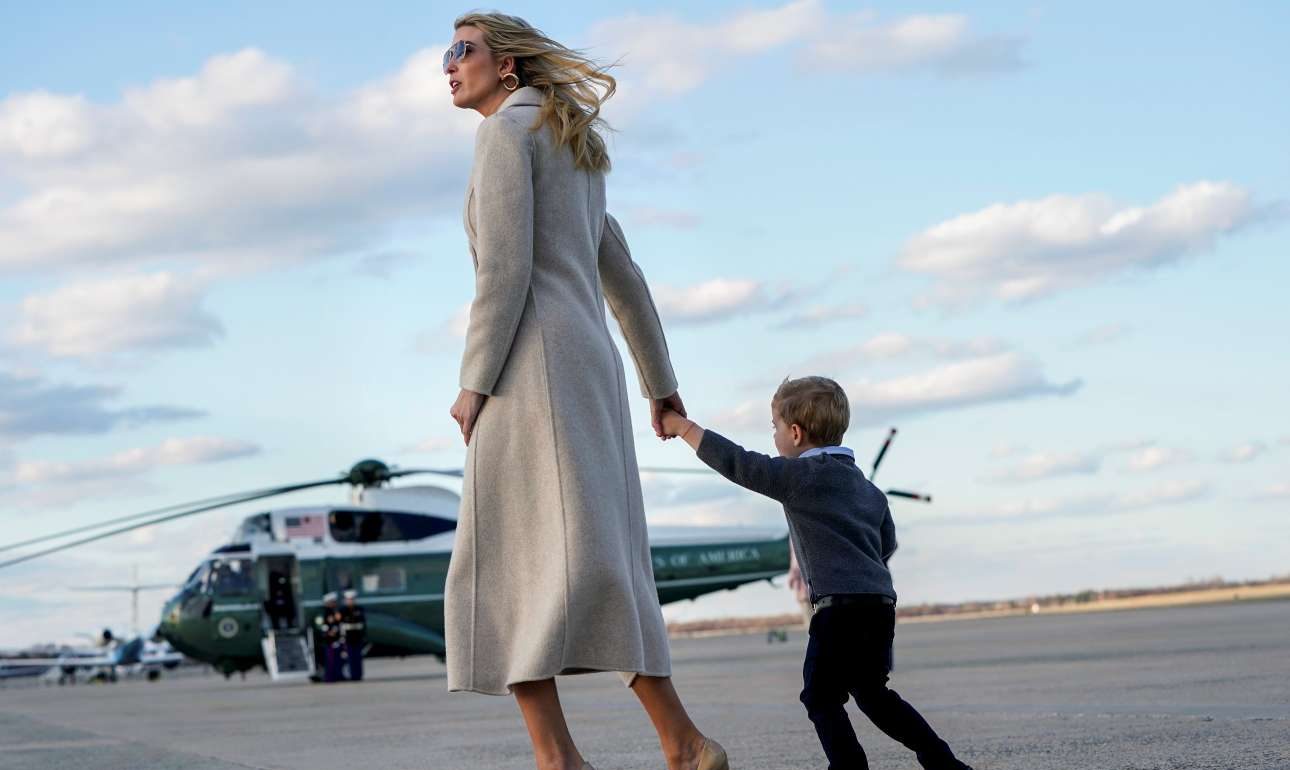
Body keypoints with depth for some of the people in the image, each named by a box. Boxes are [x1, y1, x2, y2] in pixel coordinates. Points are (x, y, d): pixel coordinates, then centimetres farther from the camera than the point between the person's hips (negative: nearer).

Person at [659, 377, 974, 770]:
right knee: (871, 692, 21)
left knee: (821, 698, 1)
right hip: (881, 603, 8)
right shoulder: (869, 490, 19)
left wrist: (683, 426, 2)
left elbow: (737, 463, -6)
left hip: (840, 605, -8)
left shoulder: (801, 475, -5)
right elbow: (887, 545, 25)